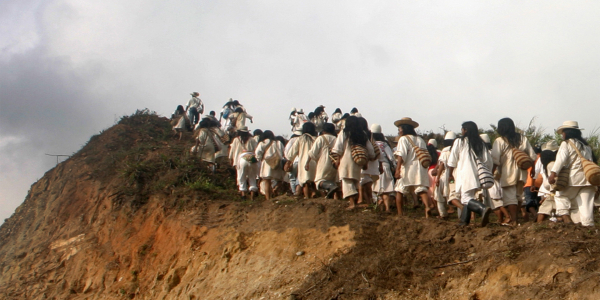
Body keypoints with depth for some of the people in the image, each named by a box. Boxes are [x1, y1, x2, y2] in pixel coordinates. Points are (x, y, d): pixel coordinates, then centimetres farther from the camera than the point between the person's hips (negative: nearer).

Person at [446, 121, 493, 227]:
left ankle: (483, 209, -35)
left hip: (465, 175, -6)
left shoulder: (459, 142, -1)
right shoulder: (480, 144, 11)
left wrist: (450, 174, 11)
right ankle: (464, 221, 17)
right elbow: (488, 161, 7)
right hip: (477, 177, 6)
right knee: (468, 198, 16)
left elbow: (452, 161, -1)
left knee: (466, 199, -10)